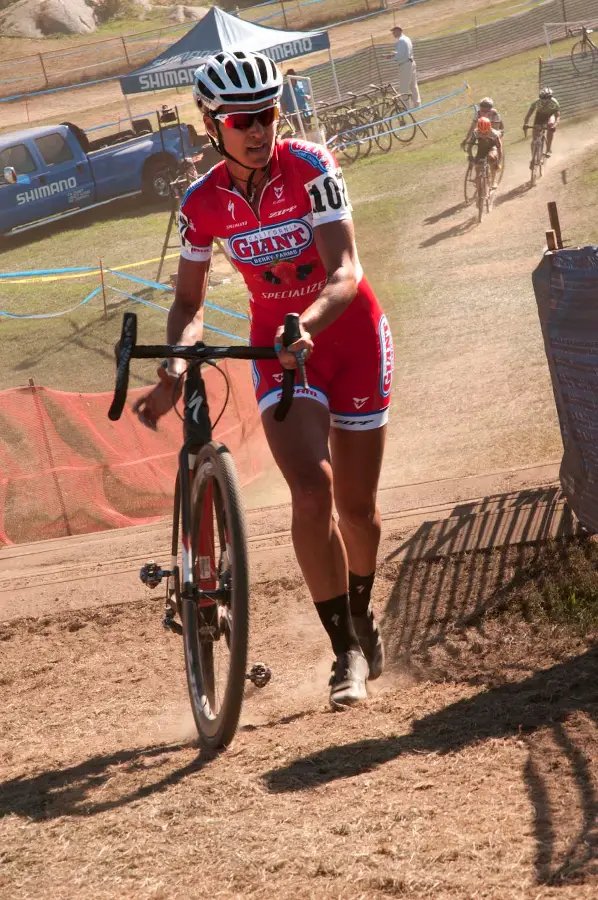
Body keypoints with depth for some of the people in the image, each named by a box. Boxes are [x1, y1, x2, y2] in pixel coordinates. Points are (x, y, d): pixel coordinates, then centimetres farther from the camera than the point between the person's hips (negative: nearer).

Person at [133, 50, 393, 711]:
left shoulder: (310, 169, -20)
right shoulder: (202, 203, -10)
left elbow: (345, 272, -27)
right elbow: (189, 302, 1)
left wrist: (307, 326, -46)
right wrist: (175, 365, -18)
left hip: (350, 333, -1)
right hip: (277, 347, 1)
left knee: (356, 505, 6)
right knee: (311, 486, -21)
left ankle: (362, 615, 37)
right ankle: (348, 651, -11)